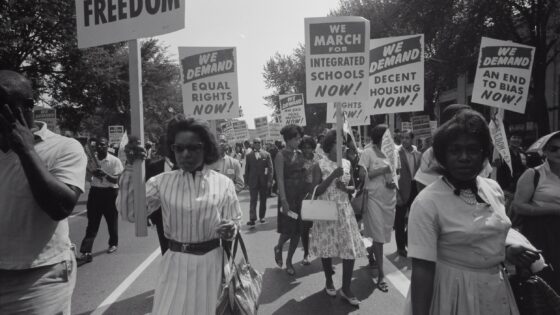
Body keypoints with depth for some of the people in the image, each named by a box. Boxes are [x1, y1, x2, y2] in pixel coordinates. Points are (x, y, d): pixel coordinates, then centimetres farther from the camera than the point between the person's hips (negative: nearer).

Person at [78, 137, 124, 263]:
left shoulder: (114, 160, -9)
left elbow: (116, 180, -12)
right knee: (92, 222, 0)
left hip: (110, 192, -3)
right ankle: (86, 252, -2)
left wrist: (105, 174, -30)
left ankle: (113, 243, 34)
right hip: (95, 191, 3)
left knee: (112, 219, 12)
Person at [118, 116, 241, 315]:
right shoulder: (162, 182, -2)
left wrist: (230, 229, -22)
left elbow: (235, 223, 1)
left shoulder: (223, 183, -5)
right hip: (176, 264, 1)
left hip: (211, 263, 0)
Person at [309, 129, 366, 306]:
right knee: (326, 247, 8)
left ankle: (346, 289, 13)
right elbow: (315, 191, -12)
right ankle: (328, 281, 31)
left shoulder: (347, 163, 6)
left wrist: (346, 188, -11)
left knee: (351, 249, -1)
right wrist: (332, 176, -21)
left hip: (344, 211, 3)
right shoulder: (321, 165, -7)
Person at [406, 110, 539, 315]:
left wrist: (507, 251, -4)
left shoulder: (494, 189, -2)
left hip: (496, 287, 6)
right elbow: (422, 268, -23)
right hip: (453, 291, -6)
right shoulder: (426, 202, -23)